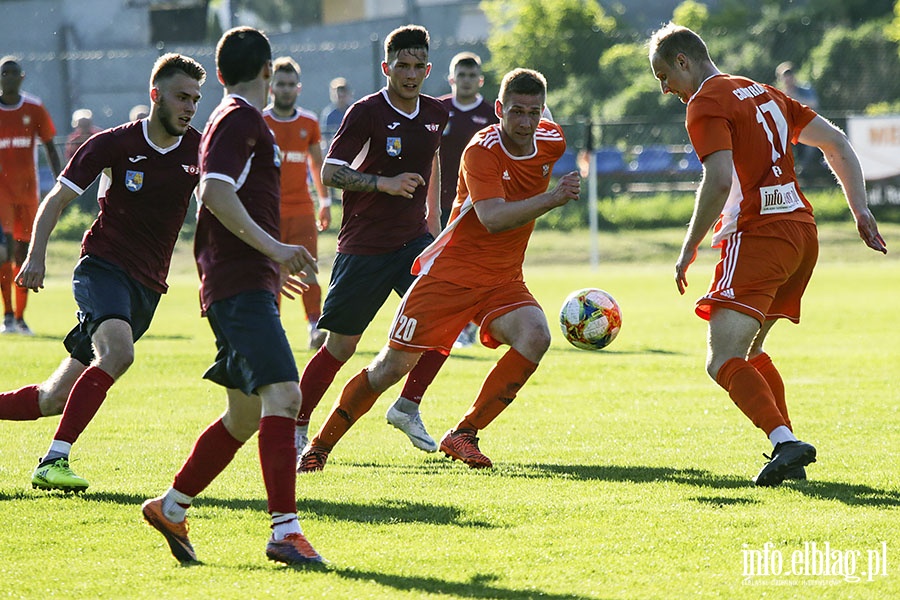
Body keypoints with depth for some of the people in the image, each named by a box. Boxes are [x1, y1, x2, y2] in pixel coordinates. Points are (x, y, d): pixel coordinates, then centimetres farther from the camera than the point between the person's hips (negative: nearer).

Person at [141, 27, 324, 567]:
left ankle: (170, 508, 25)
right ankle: (285, 530, -29)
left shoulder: (238, 119, 23)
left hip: (247, 284, 11)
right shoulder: (240, 119, -8)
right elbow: (216, 193, -20)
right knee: (282, 393, -21)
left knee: (246, 414, 15)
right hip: (241, 284, -11)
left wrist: (275, 259, 38)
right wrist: (274, 248, -24)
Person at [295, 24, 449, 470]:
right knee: (340, 345, -3)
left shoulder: (435, 114, 5)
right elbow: (330, 172, -16)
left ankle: (407, 407, 3)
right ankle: (296, 429, 12)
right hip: (363, 245, -5)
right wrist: (383, 184, -27)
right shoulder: (366, 112, -13)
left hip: (413, 239, 5)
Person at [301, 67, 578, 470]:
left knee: (535, 335, -25)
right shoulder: (481, 151, -21)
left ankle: (464, 434, -16)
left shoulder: (551, 142, -2)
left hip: (503, 281, 5)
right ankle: (321, 444, 14)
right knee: (394, 364, -3)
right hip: (449, 271, -5)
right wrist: (552, 199, -43)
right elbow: (493, 217, -35)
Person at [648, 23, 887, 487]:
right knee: (748, 353, 20)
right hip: (802, 230, 9)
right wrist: (861, 212, 19)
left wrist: (689, 249, -10)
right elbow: (836, 143, 20)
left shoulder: (705, 105, -5)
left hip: (758, 236, -9)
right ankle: (790, 455, 14)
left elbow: (719, 180, -18)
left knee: (723, 363, -15)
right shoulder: (763, 93, 21)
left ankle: (785, 441, -34)